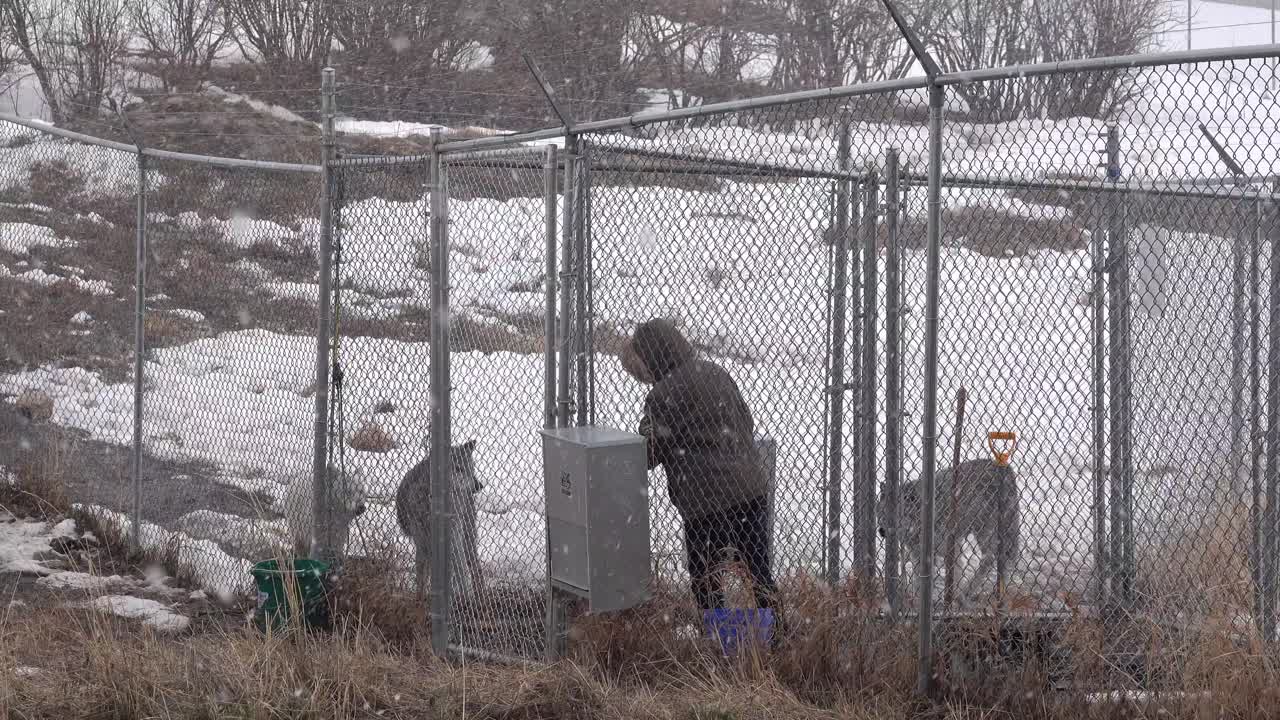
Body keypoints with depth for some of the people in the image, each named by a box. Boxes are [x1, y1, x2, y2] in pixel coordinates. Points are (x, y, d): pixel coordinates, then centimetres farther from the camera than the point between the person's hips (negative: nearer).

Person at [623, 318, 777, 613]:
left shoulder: (662, 397, -13)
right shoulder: (717, 373, 9)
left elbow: (650, 454, -5)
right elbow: (748, 424, 17)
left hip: (705, 499, -6)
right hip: (751, 487, 6)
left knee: (705, 577, 7)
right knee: (757, 568, 12)